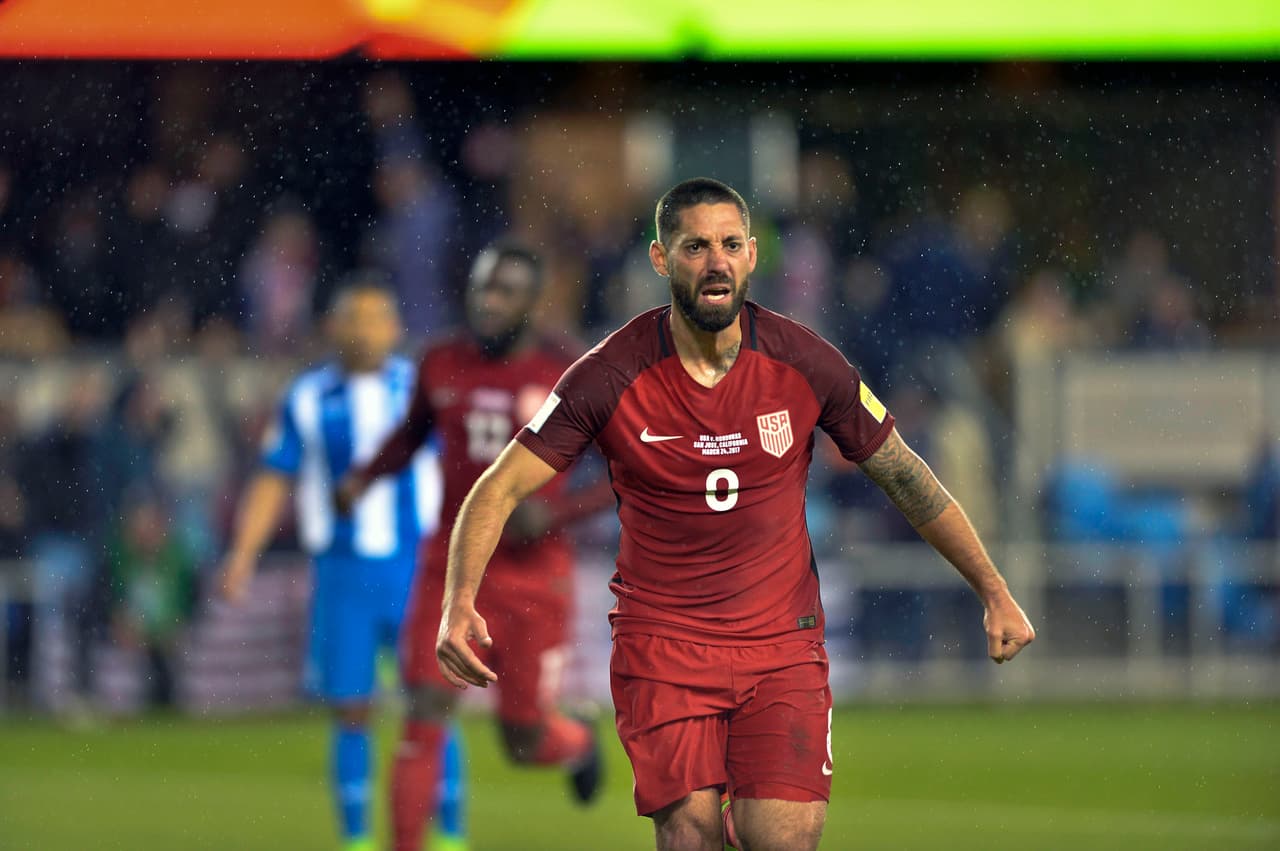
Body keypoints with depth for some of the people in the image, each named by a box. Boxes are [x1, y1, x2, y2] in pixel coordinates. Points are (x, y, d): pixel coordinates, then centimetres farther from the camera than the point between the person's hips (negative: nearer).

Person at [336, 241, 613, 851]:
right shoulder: (442, 365, 0)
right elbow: (413, 432, 20)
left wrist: (557, 513, -19)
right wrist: (363, 478, 2)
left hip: (533, 577, -2)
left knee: (525, 743, 7)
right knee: (425, 714, -11)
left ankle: (577, 742, 44)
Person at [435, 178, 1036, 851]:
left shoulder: (805, 365, -4)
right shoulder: (611, 377, -10)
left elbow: (906, 477, 7)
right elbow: (500, 490, -7)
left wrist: (994, 592, 6)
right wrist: (460, 604, -22)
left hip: (783, 641, 1)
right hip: (661, 640, -1)